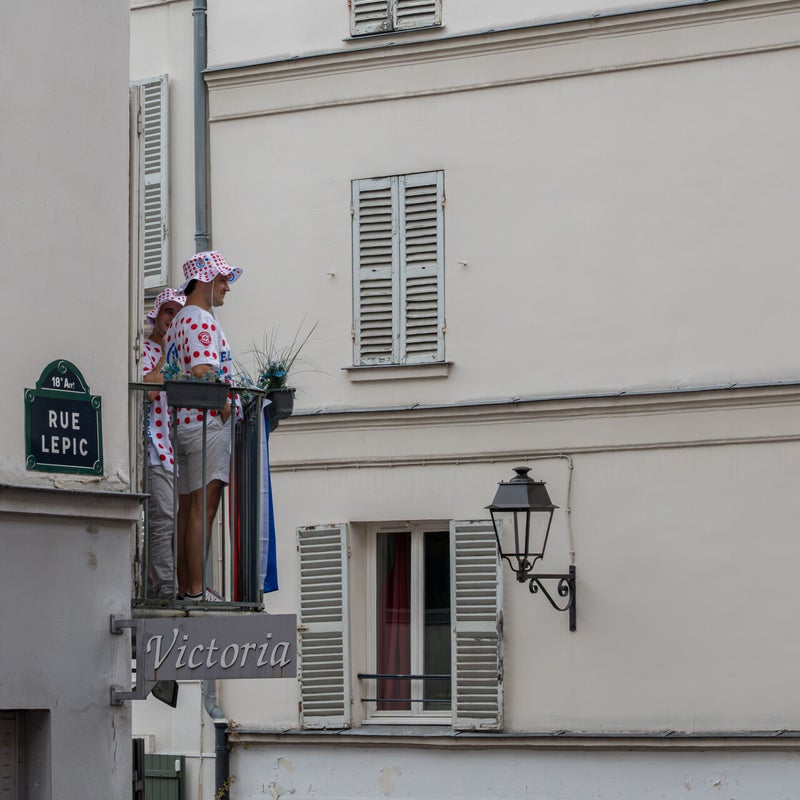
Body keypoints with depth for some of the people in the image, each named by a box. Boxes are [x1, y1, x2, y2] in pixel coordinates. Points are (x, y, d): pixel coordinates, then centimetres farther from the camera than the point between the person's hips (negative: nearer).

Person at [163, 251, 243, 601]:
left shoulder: (179, 320, 21)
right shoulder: (202, 320, -11)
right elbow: (203, 374, -22)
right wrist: (225, 409, -10)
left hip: (182, 424, 10)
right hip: (206, 422, -10)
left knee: (186, 508, 9)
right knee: (203, 506, -11)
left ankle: (184, 588, 9)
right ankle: (196, 589, -13)